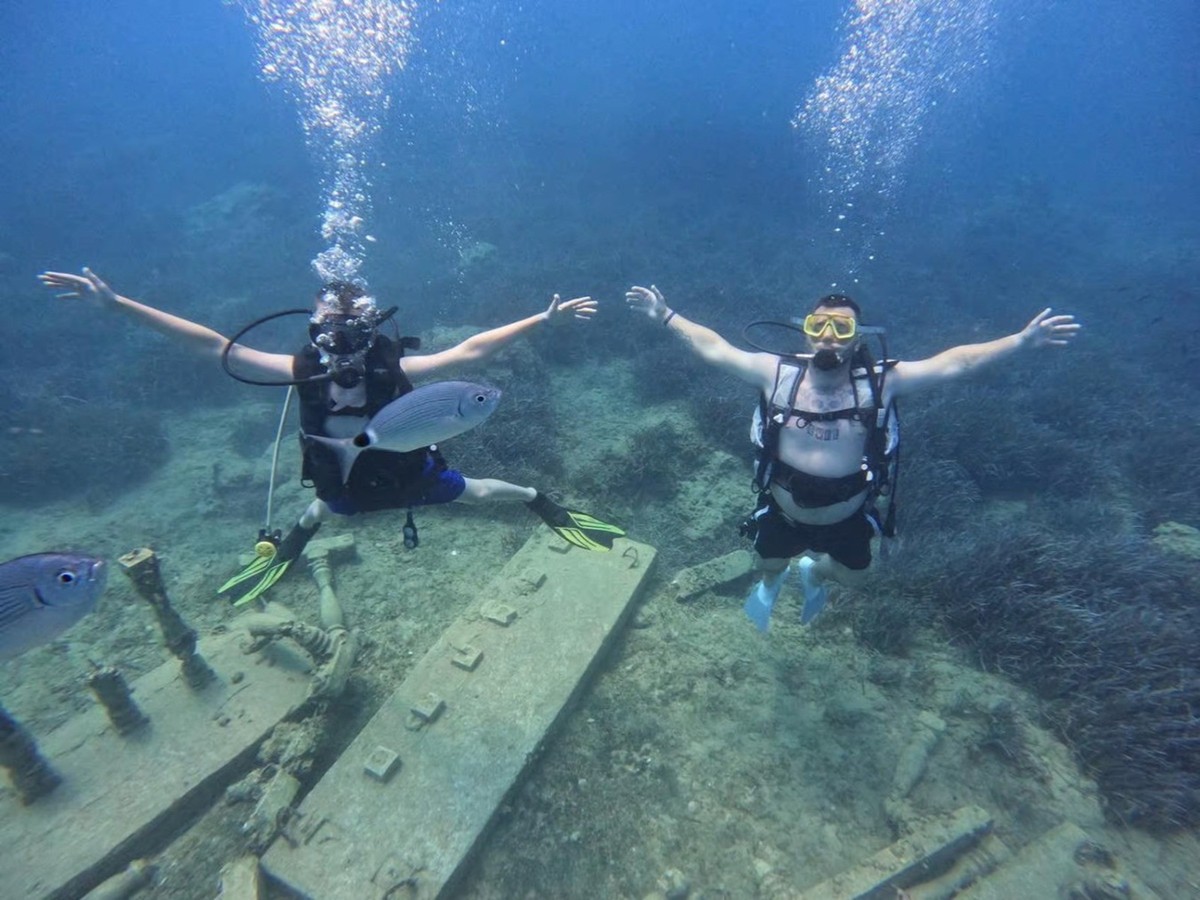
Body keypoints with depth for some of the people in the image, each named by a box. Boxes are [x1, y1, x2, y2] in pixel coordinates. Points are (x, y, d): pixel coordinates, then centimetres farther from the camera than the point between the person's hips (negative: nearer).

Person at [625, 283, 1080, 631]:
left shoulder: (880, 382, -19)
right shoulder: (778, 373, -18)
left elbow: (954, 362, -15)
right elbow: (715, 349, -13)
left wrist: (1021, 341, -22)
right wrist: (665, 316, -13)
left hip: (847, 517, 1)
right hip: (783, 511, 0)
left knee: (850, 576, 25)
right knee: (769, 566, 24)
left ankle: (814, 573, 62)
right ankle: (770, 585, 64)